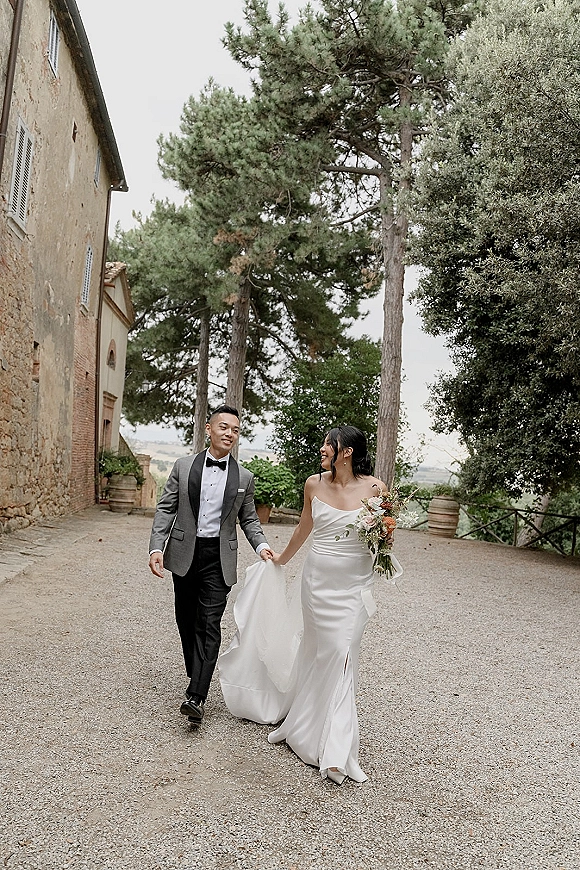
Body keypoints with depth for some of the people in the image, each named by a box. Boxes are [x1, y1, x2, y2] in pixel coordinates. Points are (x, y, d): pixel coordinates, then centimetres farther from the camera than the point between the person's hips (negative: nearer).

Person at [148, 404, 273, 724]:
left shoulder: (244, 477, 2)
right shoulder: (183, 466, 1)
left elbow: (248, 518, 11)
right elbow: (165, 509, 1)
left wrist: (261, 545, -7)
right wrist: (156, 547, -10)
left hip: (219, 557, -1)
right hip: (184, 554, 2)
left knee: (209, 625, -7)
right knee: (186, 621, 13)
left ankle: (196, 696, -6)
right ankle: (195, 676, 32)